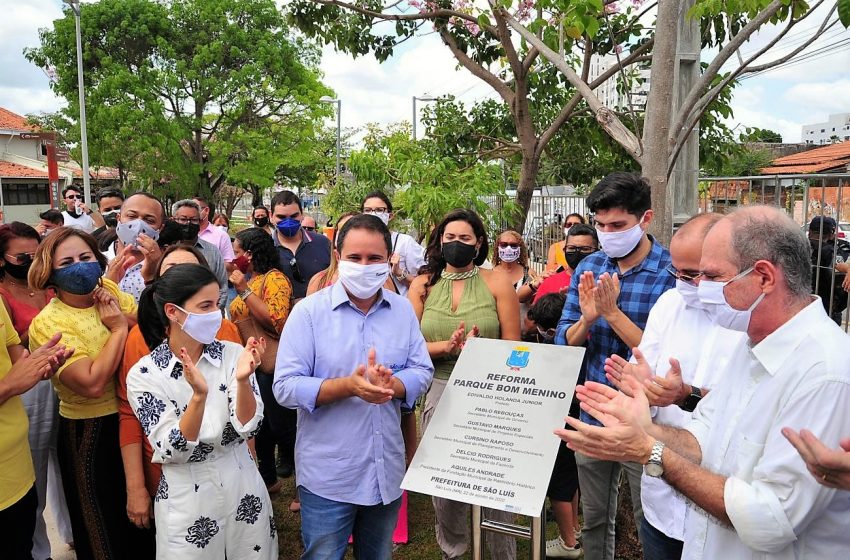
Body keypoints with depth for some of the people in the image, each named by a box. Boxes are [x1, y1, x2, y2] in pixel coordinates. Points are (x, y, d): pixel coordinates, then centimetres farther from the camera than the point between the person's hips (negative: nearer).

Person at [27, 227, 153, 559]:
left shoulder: (109, 290, -2)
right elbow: (93, 384, -30)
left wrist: (125, 316, -19)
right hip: (91, 433, -5)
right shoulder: (48, 324, -20)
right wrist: (118, 328, -22)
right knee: (108, 524, 15)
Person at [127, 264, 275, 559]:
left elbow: (248, 428, -13)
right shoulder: (143, 374, -13)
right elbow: (172, 451, -18)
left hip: (243, 488, 3)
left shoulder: (232, 354, -9)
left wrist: (242, 380, -30)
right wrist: (199, 395, -33)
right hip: (186, 500, -2)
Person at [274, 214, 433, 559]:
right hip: (327, 476, -4)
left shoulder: (403, 310, 1)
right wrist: (348, 386, -29)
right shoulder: (309, 311, -11)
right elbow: (285, 387, -15)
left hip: (387, 471, 4)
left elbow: (422, 370, 1)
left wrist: (392, 385, -21)